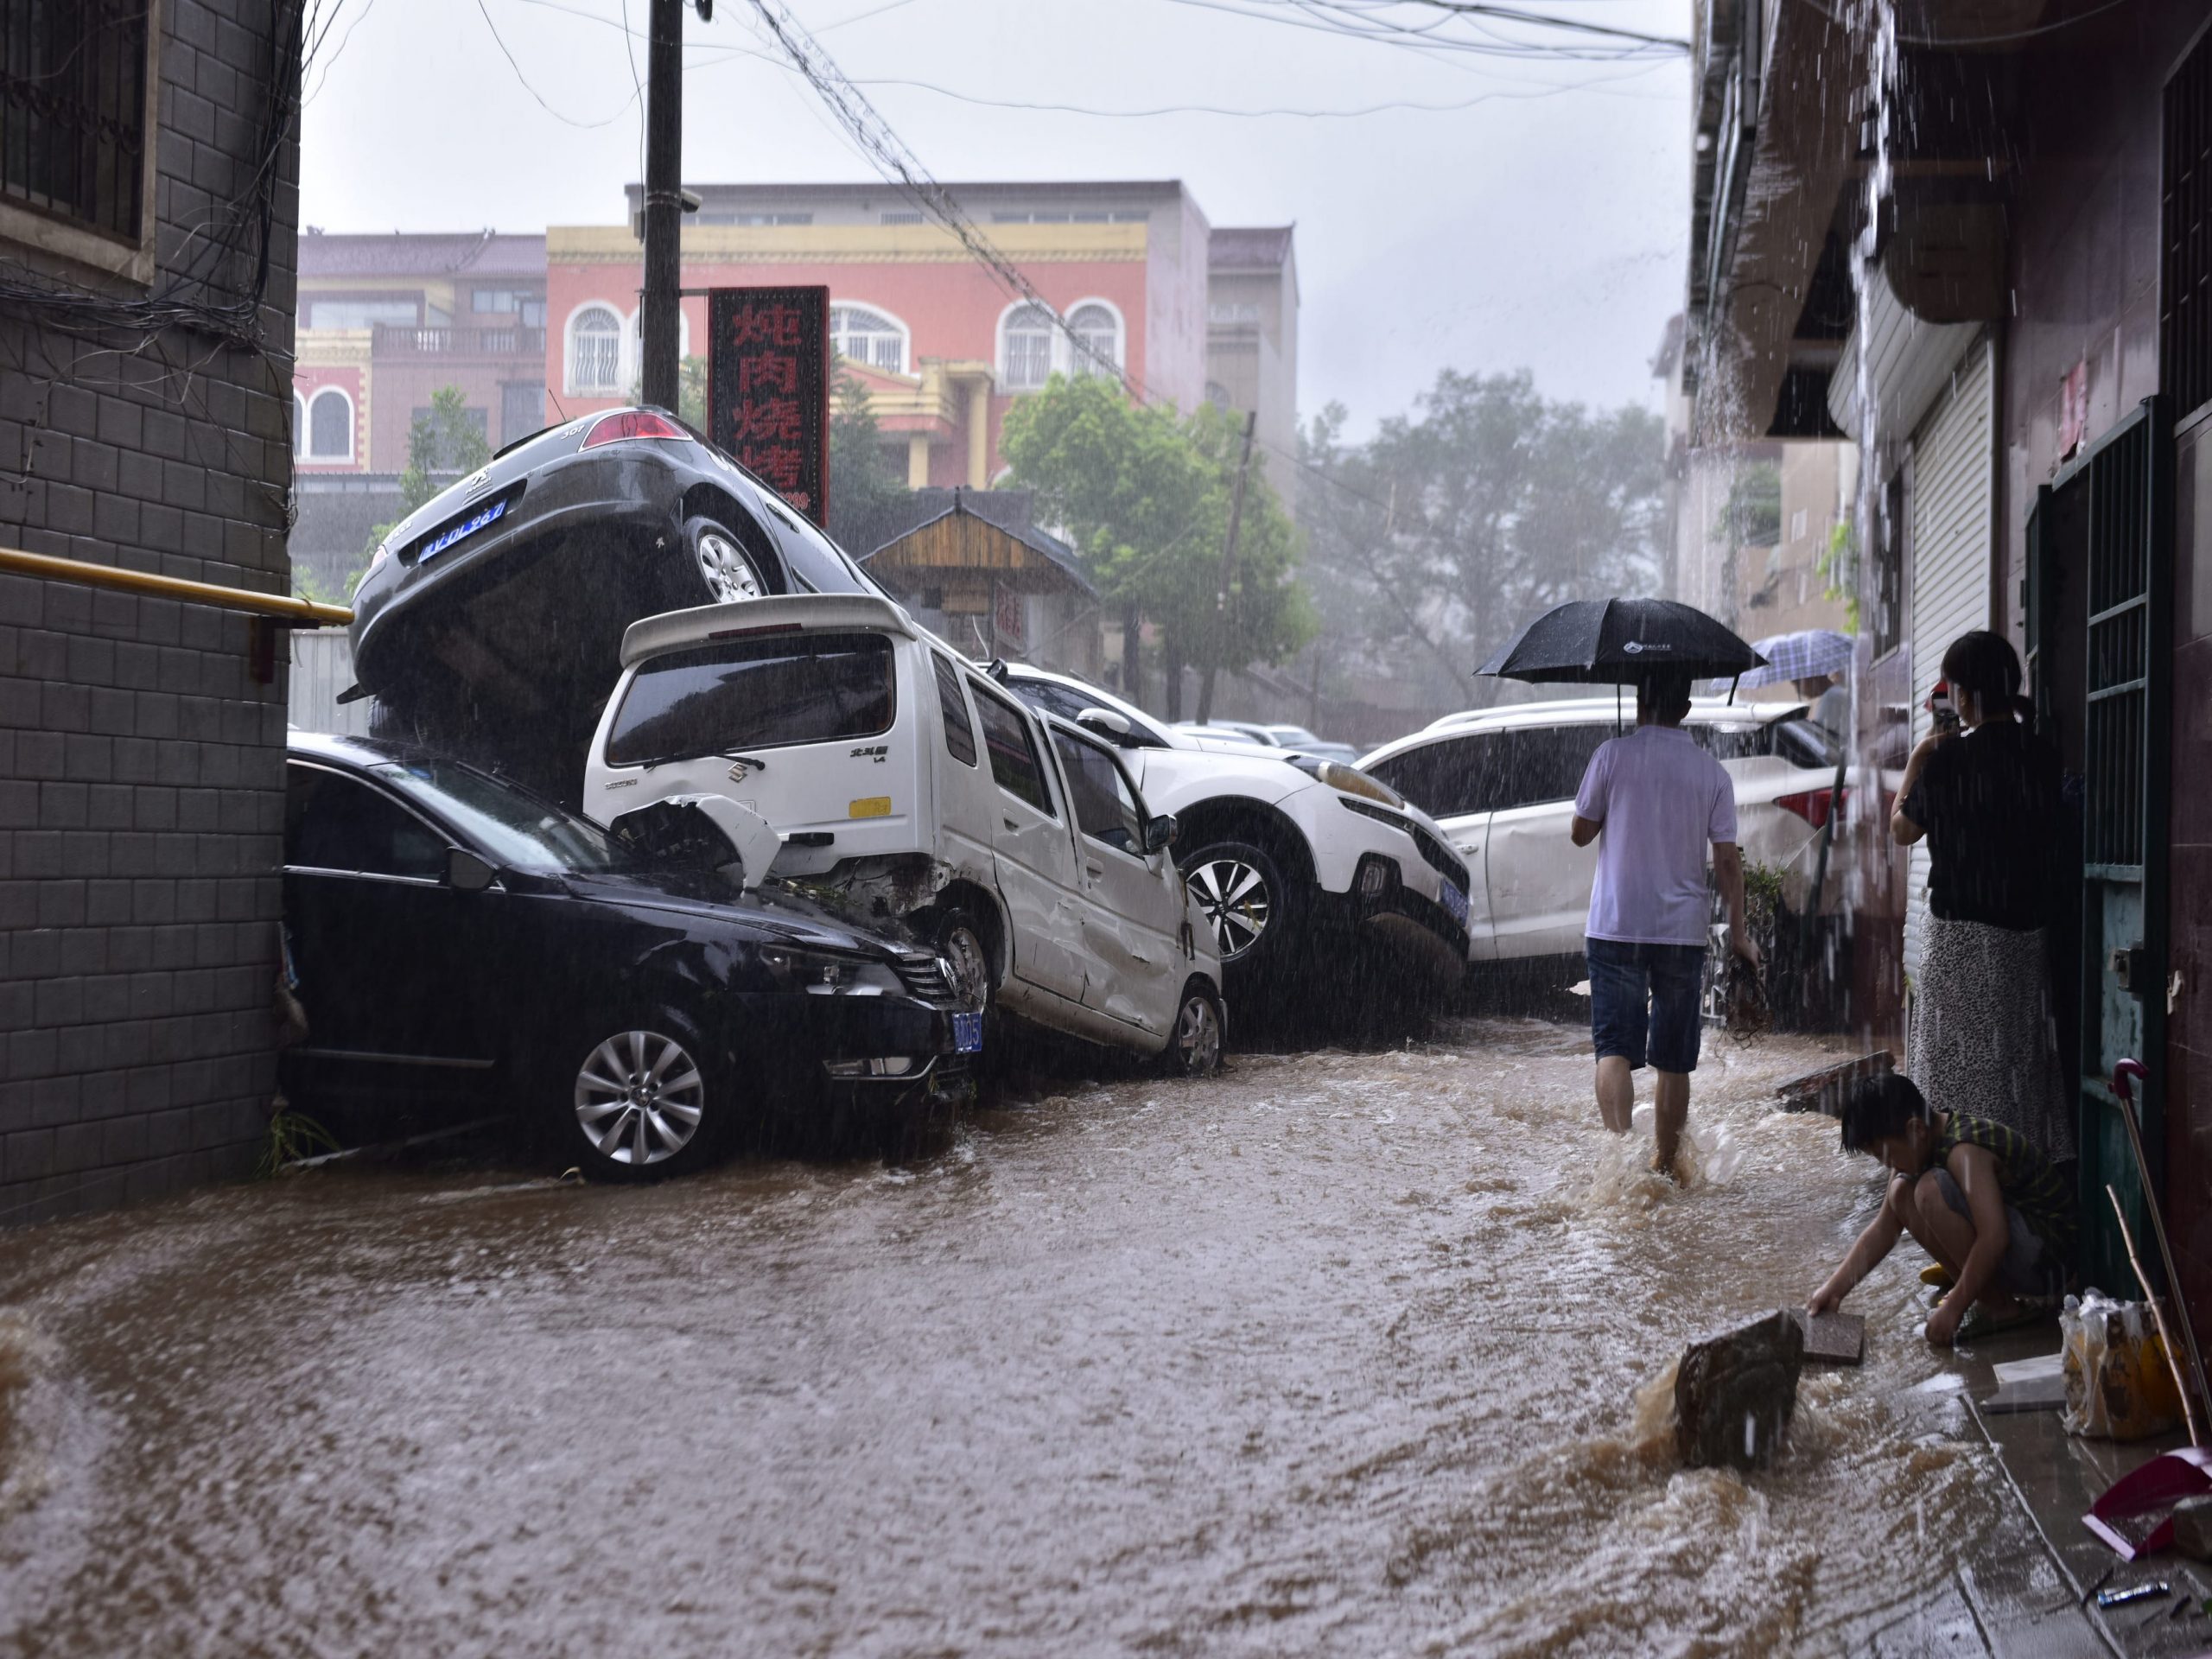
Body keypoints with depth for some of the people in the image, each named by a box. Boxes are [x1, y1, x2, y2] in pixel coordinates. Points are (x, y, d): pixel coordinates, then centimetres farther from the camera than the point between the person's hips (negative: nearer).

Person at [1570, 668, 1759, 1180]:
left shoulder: (1614, 754, -5)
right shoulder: (1712, 773, 2)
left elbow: (1580, 833, 1)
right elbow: (1727, 859, 0)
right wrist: (1738, 931, 7)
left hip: (1617, 927, -2)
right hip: (1683, 931, 2)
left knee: (1615, 1048, -3)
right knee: (1674, 1059, 12)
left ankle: (1620, 1143, -24)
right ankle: (1665, 1163, 20)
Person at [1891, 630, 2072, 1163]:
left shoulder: (1949, 757, -13)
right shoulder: (2041, 757, 2)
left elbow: (1903, 829, -1)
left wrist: (1917, 759, 11)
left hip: (1962, 934, -6)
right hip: (2027, 931, 6)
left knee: (1962, 1064, 0)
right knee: (2021, 1059, 13)